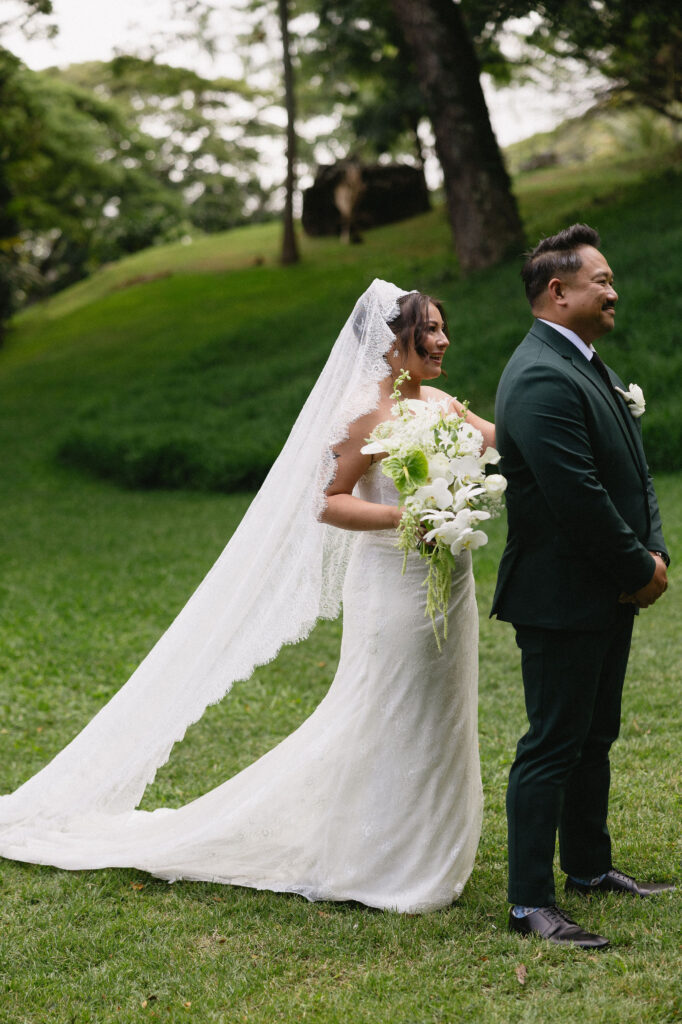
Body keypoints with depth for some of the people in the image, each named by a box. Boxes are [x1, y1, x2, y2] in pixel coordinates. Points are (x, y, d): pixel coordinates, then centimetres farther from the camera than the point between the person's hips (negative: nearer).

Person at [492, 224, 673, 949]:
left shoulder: (585, 366, 14)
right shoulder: (540, 379, -21)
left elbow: (633, 471, 15)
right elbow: (577, 499, -25)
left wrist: (654, 554, 1)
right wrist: (639, 570, -14)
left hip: (609, 594, 10)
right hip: (561, 597, -10)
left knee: (594, 736, 20)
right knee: (552, 746, -4)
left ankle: (589, 867, 34)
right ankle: (530, 903, 3)